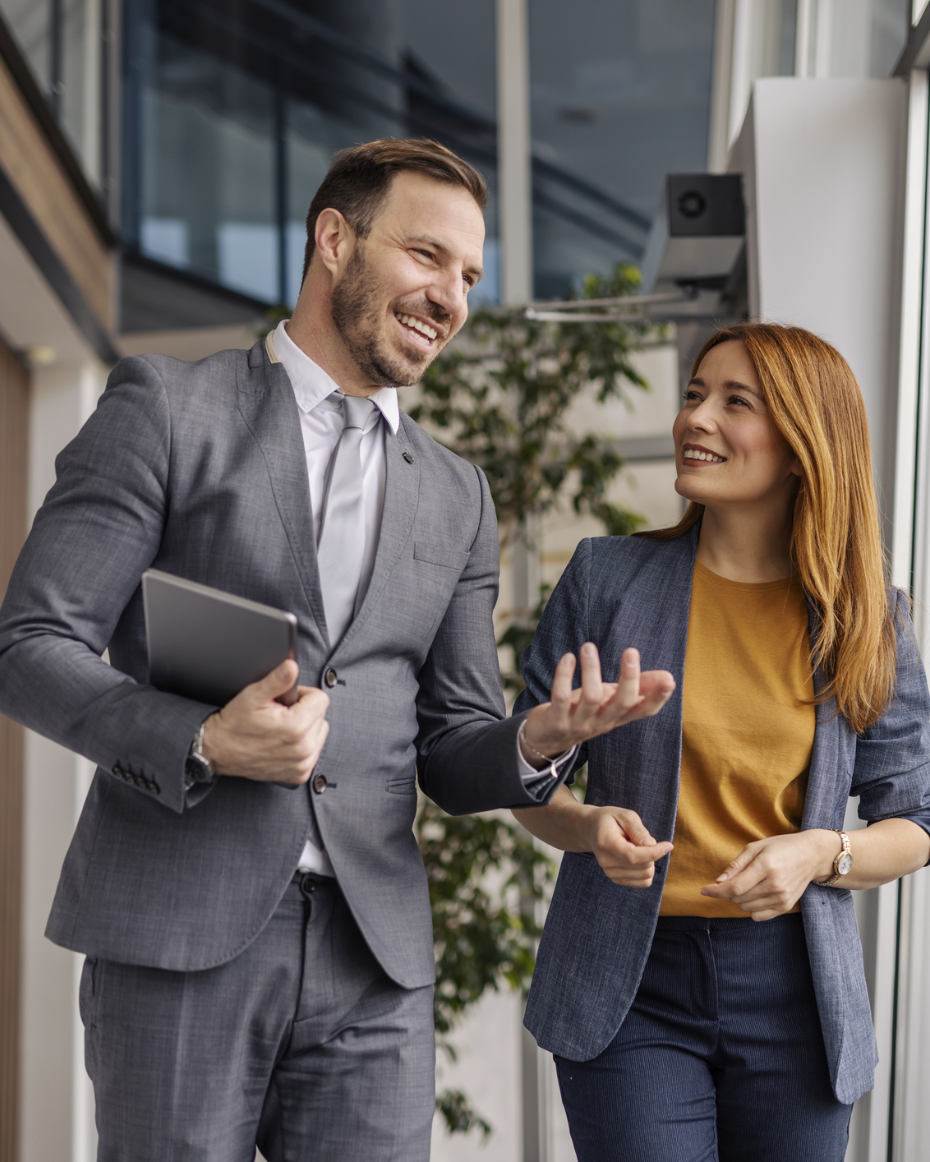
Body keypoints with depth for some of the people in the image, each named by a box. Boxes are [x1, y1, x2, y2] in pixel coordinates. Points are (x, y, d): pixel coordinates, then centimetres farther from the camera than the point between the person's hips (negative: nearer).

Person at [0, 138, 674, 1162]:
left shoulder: (455, 497, 18)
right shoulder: (167, 409, 3)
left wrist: (536, 742, -6)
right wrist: (204, 743, -20)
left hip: (372, 960, 4)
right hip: (181, 931, -4)